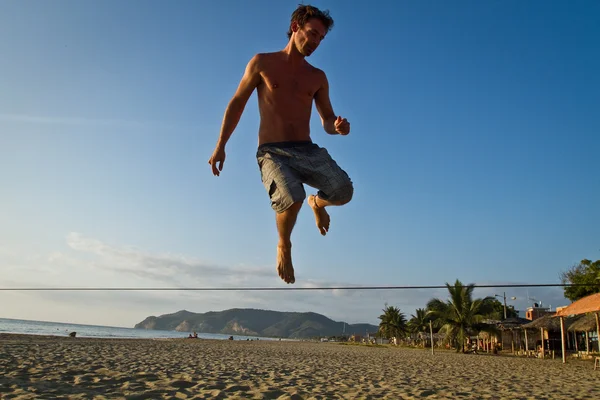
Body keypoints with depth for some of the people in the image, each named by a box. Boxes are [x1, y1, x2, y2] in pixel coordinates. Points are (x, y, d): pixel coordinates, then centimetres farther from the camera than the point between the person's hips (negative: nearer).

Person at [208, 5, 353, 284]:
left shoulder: (317, 77, 14)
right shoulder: (262, 63, 6)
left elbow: (327, 120, 15)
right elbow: (237, 104, 9)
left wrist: (338, 127, -11)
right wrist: (220, 146, 3)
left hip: (308, 151, 3)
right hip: (273, 152, -3)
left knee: (343, 191, -24)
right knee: (292, 198, -33)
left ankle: (317, 202, 16)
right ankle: (284, 245, 1)